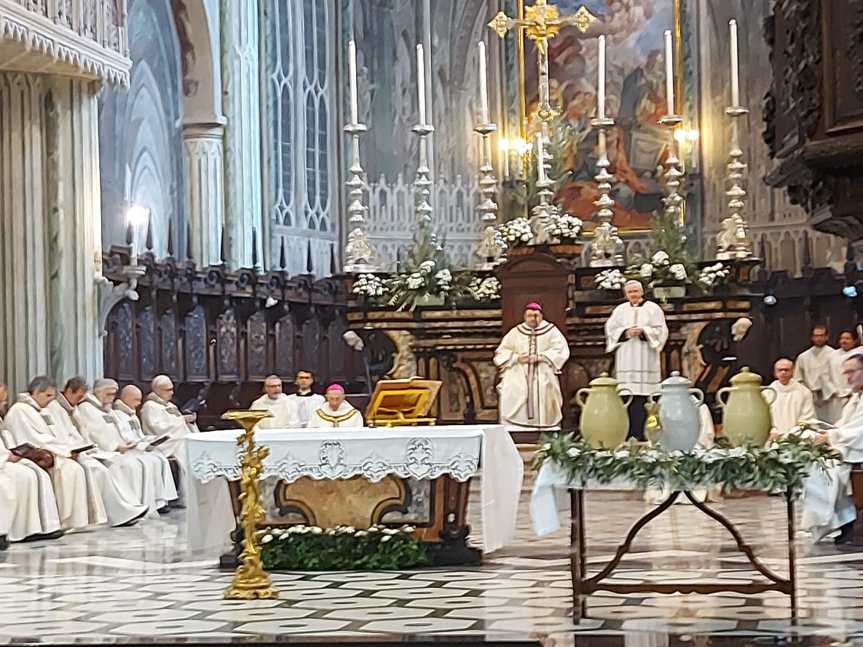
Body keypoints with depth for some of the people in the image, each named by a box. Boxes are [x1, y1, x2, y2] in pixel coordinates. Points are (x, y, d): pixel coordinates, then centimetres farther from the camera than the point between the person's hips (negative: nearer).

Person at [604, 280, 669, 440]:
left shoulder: (653, 308, 8)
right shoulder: (620, 310, 14)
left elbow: (660, 331, 1)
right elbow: (610, 330, 7)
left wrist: (642, 332, -12)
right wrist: (626, 333, -10)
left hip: (645, 359, -2)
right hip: (626, 359, 2)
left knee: (642, 396, -8)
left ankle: (640, 432, -6)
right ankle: (628, 434, -4)